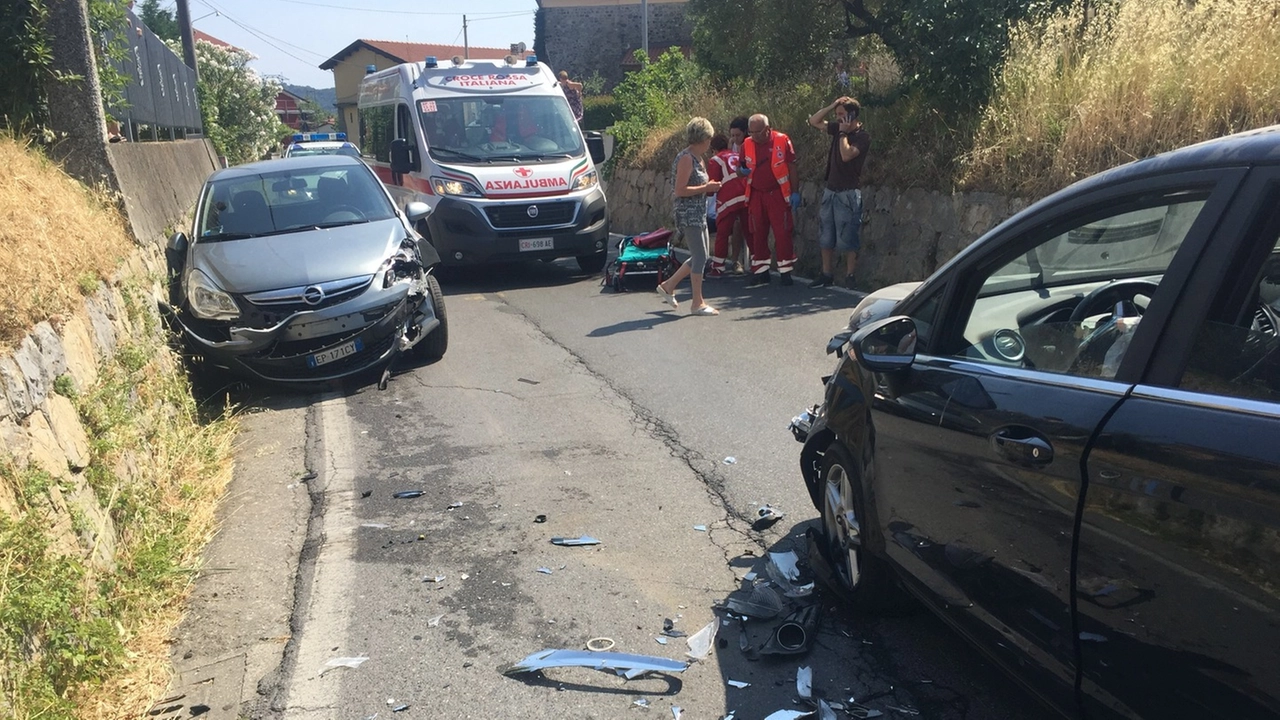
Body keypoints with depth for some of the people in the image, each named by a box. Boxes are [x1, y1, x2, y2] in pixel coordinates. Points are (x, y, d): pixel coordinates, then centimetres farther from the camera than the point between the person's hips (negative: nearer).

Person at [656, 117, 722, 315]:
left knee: (699, 257, 13)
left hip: (698, 213, 10)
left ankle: (668, 286, 24)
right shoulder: (686, 158, -15)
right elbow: (679, 190, -20)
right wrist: (706, 188, -17)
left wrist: (709, 186, 7)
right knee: (700, 257, -6)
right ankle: (697, 303, 2)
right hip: (688, 213, -10)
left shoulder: (697, 158, 14)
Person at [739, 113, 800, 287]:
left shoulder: (782, 141, -7)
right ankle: (760, 272, 17)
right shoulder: (747, 144, 3)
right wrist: (742, 171, -11)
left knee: (782, 233, -2)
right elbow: (740, 168, 14)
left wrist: (795, 192, -6)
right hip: (756, 195, 4)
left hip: (778, 194, -4)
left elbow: (792, 167, -3)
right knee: (757, 235, 7)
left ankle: (785, 271, 6)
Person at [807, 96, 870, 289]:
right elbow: (814, 121, 13)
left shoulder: (862, 137, -10)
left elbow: (846, 154, -24)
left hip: (848, 193, -7)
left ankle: (849, 276, 3)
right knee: (826, 237, 10)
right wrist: (833, 105, 3)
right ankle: (827, 274, 18)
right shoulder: (838, 128, 10)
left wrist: (843, 132, -13)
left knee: (847, 238, -4)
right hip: (831, 190, 7)